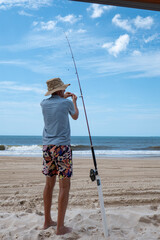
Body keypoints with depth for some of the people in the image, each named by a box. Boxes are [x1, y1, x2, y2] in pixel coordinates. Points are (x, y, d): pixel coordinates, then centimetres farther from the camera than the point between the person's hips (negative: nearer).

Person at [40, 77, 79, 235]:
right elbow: (75, 116, 17)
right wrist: (74, 101, 32)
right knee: (64, 185, -2)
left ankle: (47, 221, 22)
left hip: (47, 146, 6)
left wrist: (63, 97, 38)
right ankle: (60, 227, 0)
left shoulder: (44, 104, 7)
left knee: (49, 183, 13)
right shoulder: (66, 103, -5)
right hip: (62, 146, -6)